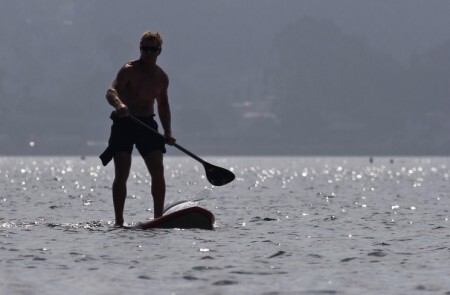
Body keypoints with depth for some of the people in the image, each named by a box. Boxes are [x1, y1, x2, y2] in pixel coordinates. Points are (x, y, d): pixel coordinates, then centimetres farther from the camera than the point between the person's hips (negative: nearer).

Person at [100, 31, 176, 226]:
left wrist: (168, 132, 12)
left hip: (147, 123, 5)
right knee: (121, 174, -10)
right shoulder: (129, 70, -10)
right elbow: (111, 91, -26)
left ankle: (158, 218, 2)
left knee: (158, 172, -5)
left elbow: (163, 105, 23)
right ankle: (119, 221, -6)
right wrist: (119, 104, -48)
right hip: (124, 124, -5)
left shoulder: (161, 77, 9)